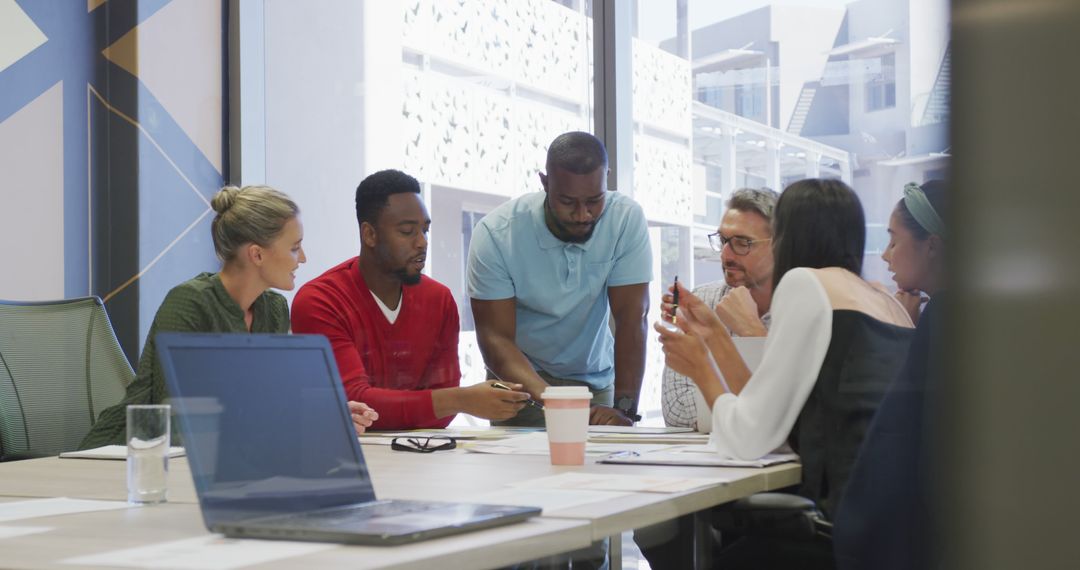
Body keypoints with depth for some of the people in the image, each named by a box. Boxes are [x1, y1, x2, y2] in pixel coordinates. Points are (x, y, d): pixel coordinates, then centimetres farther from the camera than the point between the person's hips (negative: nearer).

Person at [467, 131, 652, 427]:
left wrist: (624, 408, -30)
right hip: (521, 379, -1)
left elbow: (632, 319, -18)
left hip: (594, 379, 2)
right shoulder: (495, 234, -21)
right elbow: (495, 338, -21)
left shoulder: (627, 219, -17)